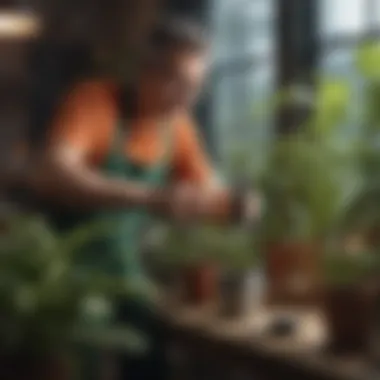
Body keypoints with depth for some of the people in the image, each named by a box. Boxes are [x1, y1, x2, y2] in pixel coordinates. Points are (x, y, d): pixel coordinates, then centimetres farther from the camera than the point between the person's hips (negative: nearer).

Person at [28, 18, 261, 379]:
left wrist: (233, 204, -14)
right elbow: (51, 174, -37)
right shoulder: (95, 100, -19)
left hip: (123, 277, 6)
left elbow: (205, 195, 10)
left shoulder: (178, 125, 0)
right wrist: (150, 198, -46)